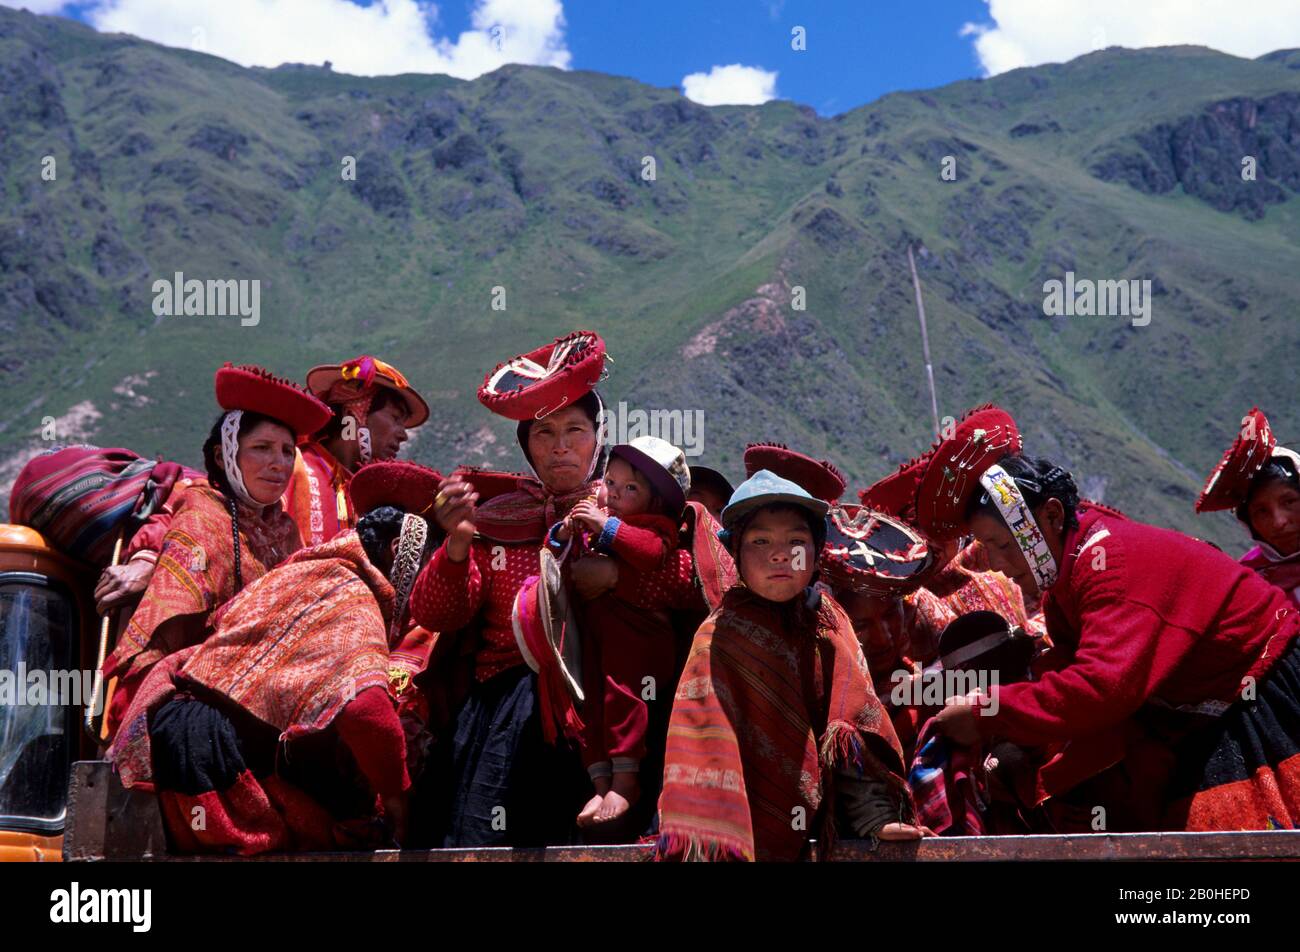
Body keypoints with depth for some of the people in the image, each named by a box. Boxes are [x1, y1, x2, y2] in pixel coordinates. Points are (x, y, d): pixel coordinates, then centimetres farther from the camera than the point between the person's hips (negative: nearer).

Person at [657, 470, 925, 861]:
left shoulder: (829, 624, 6)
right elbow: (703, 739, -13)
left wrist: (877, 817, -13)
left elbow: (855, 731, 0)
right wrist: (705, 838, -24)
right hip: (748, 826, -5)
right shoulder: (722, 635, -5)